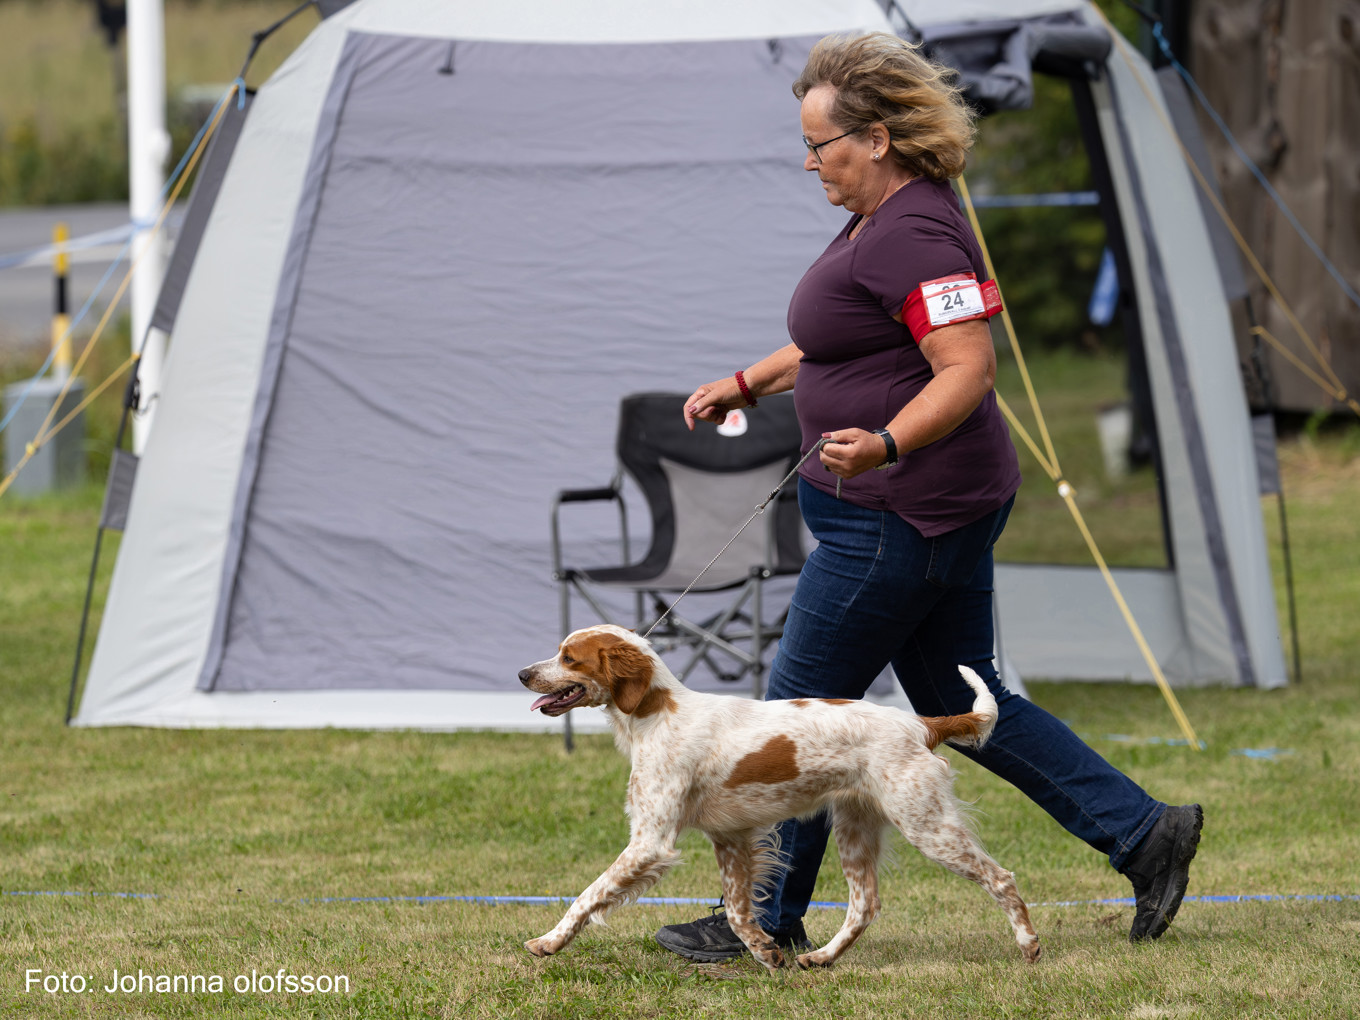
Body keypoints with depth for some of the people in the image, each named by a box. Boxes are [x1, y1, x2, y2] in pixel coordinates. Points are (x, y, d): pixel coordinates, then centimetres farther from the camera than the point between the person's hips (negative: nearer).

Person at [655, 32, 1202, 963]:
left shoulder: (915, 237, -20)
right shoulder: (882, 221, 13)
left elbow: (968, 370, -28)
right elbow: (841, 337, 29)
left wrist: (886, 446, -40)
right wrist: (749, 384, 27)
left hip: (902, 515, -11)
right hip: (945, 507, 11)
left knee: (802, 708, -1)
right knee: (964, 705, 15)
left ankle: (766, 920, 9)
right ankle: (1144, 831, 13)